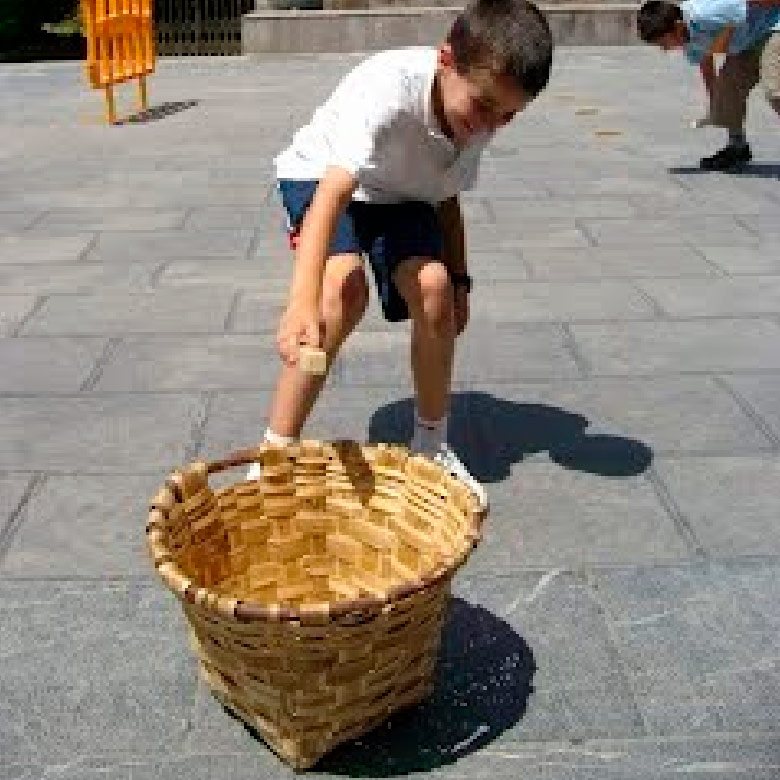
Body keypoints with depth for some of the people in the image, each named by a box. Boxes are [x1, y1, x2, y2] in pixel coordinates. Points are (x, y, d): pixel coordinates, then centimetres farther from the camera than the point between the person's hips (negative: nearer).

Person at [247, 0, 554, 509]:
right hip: (322, 177, -5)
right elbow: (334, 191, -49)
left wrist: (459, 280, -1)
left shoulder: (479, 117, -17)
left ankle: (432, 444, 3)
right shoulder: (391, 86, -38)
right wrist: (304, 302, -61)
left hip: (400, 194, 5)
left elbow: (447, 199, 2)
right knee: (345, 287, -31)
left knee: (433, 288, -20)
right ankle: (277, 452, -20)